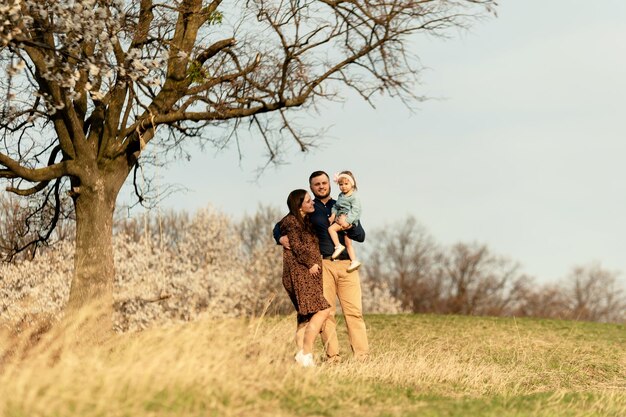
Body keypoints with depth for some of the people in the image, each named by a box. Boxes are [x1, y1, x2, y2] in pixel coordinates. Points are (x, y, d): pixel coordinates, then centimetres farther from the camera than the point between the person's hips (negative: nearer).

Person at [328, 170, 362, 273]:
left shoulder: (354, 197, -10)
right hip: (340, 220, 8)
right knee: (348, 243, 8)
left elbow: (355, 210, -18)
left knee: (331, 228, -21)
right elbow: (336, 206, 15)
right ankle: (354, 261, 10)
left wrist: (347, 221, -25)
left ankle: (338, 246, -17)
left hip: (349, 221, -8)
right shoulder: (341, 196, 15)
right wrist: (333, 215, -5)